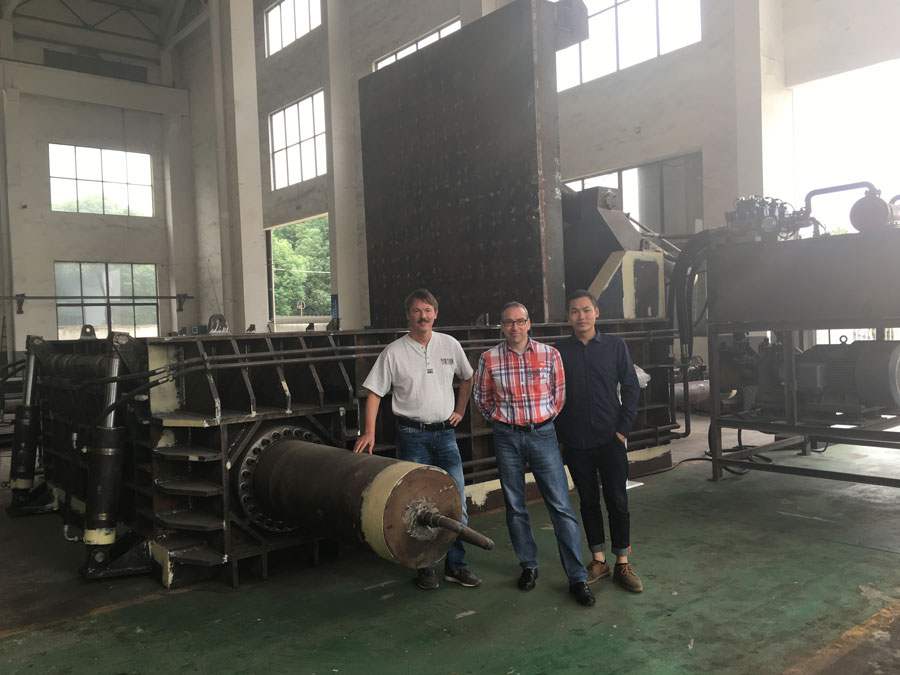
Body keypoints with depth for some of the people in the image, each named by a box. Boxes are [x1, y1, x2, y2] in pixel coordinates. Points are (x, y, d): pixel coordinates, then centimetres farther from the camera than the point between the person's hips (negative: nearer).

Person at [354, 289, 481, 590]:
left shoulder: (450, 345, 4)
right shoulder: (393, 352, -4)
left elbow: (467, 378, 19)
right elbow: (375, 393, -2)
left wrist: (459, 411, 12)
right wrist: (369, 432, -9)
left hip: (445, 432, 3)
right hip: (412, 435, -2)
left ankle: (456, 565, 16)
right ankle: (425, 566, 18)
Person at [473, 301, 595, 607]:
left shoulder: (549, 354, 0)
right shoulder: (488, 359, -1)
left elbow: (559, 393, 10)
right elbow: (481, 397, 11)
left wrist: (544, 417, 7)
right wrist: (502, 418, 7)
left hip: (542, 434, -1)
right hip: (507, 438, 1)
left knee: (561, 506, -3)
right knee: (515, 507, 9)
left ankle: (577, 578, 4)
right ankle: (528, 567, 26)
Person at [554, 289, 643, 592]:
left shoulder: (615, 346, 1)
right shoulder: (558, 351, 2)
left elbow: (631, 389, 3)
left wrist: (623, 428, -4)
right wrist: (559, 432, 0)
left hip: (610, 439, -1)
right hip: (575, 442, 1)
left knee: (617, 500, 3)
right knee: (588, 501, 10)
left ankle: (622, 564, 15)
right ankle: (599, 560, 23)